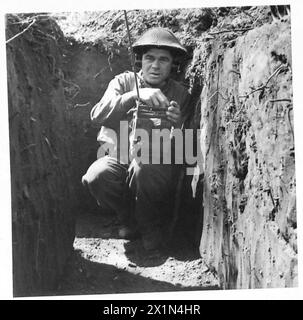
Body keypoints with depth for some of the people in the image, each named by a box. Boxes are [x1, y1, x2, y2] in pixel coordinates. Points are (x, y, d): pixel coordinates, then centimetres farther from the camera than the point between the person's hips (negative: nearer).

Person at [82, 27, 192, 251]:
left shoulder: (181, 94, 2)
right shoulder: (124, 82, 3)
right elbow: (98, 115, -16)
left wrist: (176, 125, -28)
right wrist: (136, 95, -31)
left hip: (157, 164, -1)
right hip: (118, 158, 2)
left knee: (143, 169, -35)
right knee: (97, 175, -30)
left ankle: (152, 227, -5)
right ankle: (129, 220, 3)